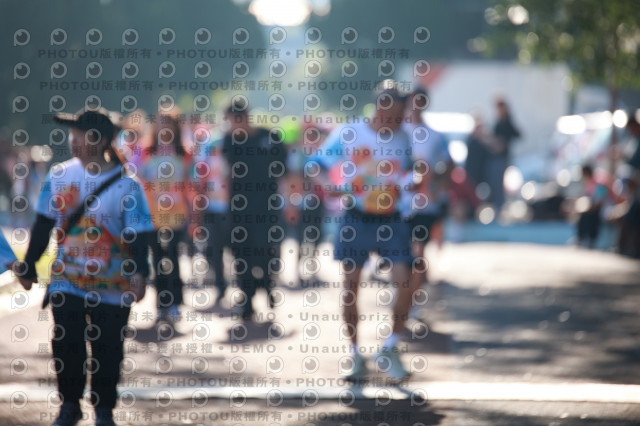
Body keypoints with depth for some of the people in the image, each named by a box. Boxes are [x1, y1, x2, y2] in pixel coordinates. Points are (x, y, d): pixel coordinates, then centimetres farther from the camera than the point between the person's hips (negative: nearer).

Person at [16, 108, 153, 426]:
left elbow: (138, 235, -9)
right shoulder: (59, 176, 2)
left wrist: (139, 273, -21)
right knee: (66, 344, -1)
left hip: (112, 286, -2)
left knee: (107, 349, 4)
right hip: (66, 281, 2)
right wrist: (28, 266, 10)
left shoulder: (126, 186, -8)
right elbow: (43, 226, 10)